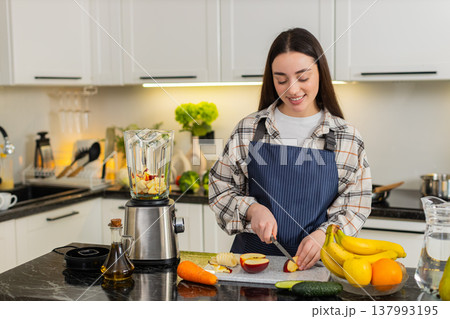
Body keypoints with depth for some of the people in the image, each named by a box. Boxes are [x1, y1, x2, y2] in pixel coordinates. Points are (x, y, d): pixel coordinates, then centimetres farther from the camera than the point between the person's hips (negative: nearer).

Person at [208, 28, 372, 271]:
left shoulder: (346, 138, 2)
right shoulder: (248, 130, 5)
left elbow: (355, 206, 3)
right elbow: (220, 189, 9)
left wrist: (323, 235, -15)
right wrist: (252, 210, -9)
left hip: (316, 262, -1)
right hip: (253, 255, 1)